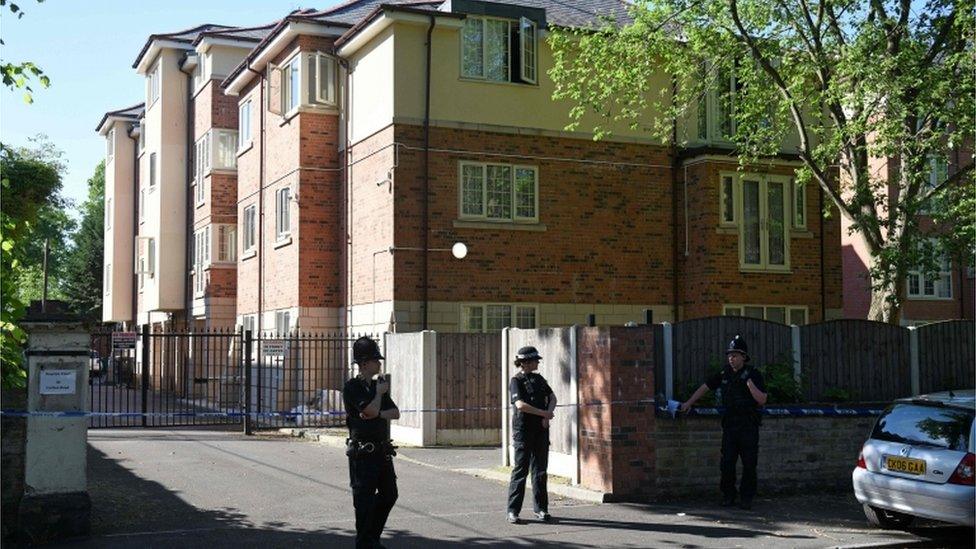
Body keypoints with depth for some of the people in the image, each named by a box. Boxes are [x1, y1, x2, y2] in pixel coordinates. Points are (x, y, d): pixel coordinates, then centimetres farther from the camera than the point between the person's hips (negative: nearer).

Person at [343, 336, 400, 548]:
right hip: (363, 452, -8)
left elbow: (395, 413, 7)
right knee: (365, 499, -2)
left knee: (389, 494, 15)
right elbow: (372, 410, -21)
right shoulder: (352, 387, -11)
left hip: (382, 450, 8)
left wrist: (378, 414, -12)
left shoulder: (377, 385, 14)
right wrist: (380, 393, -4)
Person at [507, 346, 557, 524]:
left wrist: (549, 413, -4)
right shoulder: (516, 381, -6)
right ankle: (513, 511, 1)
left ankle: (541, 509, 16)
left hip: (541, 429, 6)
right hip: (523, 430, -6)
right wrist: (543, 413, -13)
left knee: (540, 470, 8)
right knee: (520, 470, -5)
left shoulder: (539, 379, 13)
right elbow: (520, 404, -18)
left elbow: (552, 397, 15)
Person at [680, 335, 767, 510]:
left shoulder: (754, 374, -3)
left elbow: (762, 400, -8)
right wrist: (688, 403, 13)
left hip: (749, 426, -3)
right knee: (727, 463, 1)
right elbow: (705, 387, 15)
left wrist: (750, 384, -19)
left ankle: (746, 498, 9)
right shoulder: (724, 374, 8)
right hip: (729, 425, 3)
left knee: (749, 464, -1)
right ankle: (728, 496, 13)